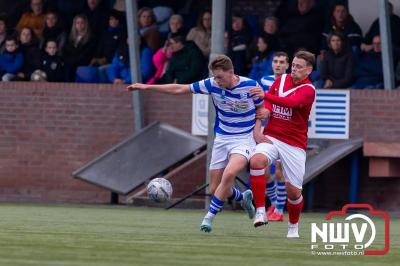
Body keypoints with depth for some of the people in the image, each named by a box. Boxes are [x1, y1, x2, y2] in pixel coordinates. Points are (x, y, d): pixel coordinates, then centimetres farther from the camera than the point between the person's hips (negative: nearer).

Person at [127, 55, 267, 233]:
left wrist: (257, 128, -15)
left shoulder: (250, 86, -14)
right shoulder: (212, 85, -7)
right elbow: (179, 89, -2)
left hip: (244, 140, -5)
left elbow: (262, 108, 3)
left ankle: (209, 217, -19)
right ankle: (244, 198, 36)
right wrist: (147, 87, -5)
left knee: (228, 174, -31)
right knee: (215, 189, 4)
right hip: (221, 139, 5)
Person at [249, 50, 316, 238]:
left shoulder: (308, 90, -9)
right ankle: (260, 212, -28)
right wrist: (256, 129, -3)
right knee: (256, 160, -30)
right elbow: (266, 106, 13)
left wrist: (266, 95, -40)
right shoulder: (282, 79, 9)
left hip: (294, 144, -3)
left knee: (293, 191, -2)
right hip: (271, 137, 3)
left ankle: (293, 227, 26)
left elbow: (291, 102, -30)